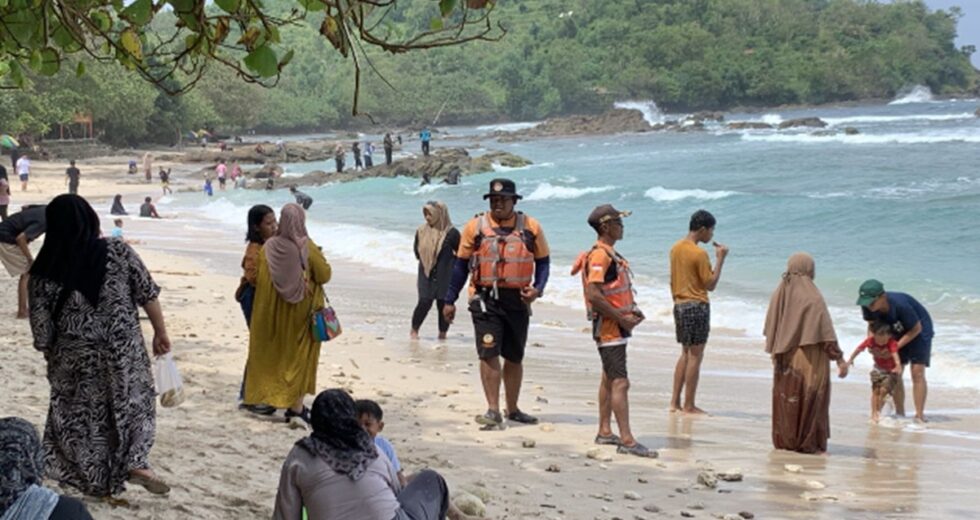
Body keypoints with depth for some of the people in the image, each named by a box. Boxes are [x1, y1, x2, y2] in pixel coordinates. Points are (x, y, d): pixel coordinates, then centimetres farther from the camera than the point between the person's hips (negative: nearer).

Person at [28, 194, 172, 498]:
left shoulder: (45, 271, -10)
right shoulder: (119, 253, -10)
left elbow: (41, 328, -5)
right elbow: (148, 294, -5)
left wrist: (52, 358, 12)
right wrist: (160, 332, 7)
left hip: (76, 361, 0)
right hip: (123, 352, 0)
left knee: (84, 417, 17)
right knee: (134, 404, 19)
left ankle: (100, 485, 24)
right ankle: (136, 462, 0)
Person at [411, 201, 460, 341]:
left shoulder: (451, 233, -7)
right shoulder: (421, 231, 5)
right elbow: (417, 251, 18)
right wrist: (425, 262, 10)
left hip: (445, 276, -2)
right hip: (426, 275, 2)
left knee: (443, 303, 1)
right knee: (424, 302, -6)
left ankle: (442, 333, 15)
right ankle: (414, 330, 10)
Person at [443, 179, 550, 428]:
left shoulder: (531, 227, 3)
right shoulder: (475, 226, 0)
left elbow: (543, 262, 10)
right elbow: (461, 264, 6)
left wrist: (537, 289, -8)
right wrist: (449, 300, 6)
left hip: (517, 300, 2)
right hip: (485, 298, -2)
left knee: (514, 358, 12)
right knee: (488, 354, -10)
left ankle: (513, 409, 25)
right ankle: (493, 410, -4)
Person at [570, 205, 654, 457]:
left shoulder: (611, 255, 16)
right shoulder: (599, 256, -17)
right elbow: (594, 295, -25)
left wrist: (632, 311, 8)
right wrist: (621, 318, -19)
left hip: (617, 326, 11)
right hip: (609, 328, -11)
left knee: (609, 379, 15)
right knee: (620, 383, -13)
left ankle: (605, 431, 23)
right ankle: (627, 440, -16)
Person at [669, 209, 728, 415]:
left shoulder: (676, 248, 9)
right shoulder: (699, 254, -16)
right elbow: (710, 284, -13)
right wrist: (720, 259, -8)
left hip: (679, 304, 8)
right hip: (697, 306, -8)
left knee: (685, 353, 16)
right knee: (695, 356, -1)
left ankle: (675, 402, 15)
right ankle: (689, 405, 2)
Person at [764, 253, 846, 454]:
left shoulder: (779, 294, 2)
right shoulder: (812, 298, -15)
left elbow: (770, 330, 10)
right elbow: (826, 333, -14)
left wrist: (776, 354, 22)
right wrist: (839, 359, -8)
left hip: (785, 361, 6)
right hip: (809, 360, -6)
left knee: (786, 397, 13)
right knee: (809, 398, 2)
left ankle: (784, 440, 18)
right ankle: (807, 442, 3)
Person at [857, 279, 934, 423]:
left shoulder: (901, 305, -38)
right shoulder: (868, 308, -21)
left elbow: (916, 329, -25)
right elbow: (872, 325, -1)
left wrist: (896, 346, -27)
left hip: (919, 331, -6)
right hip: (899, 332, 6)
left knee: (917, 372, -14)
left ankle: (920, 416, -13)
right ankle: (900, 414, 8)